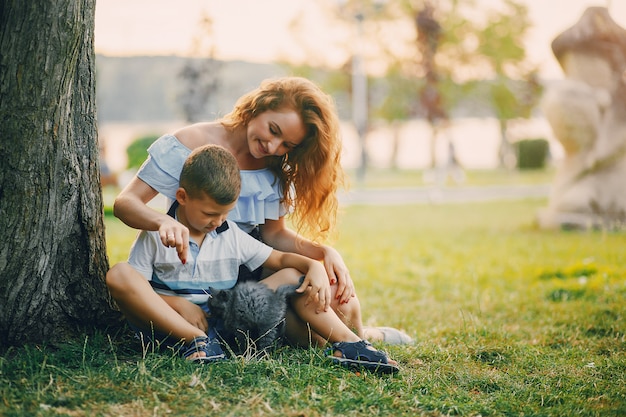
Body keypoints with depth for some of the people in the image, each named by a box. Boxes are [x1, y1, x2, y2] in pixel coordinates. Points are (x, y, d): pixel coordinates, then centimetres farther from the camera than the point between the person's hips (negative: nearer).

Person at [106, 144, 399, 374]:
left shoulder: (231, 236, 12)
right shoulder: (155, 236, 0)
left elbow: (280, 258, 13)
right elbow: (131, 291, -5)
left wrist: (314, 266, -9)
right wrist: (177, 304, -20)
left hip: (224, 320, 4)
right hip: (171, 323, -4)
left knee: (292, 276, -3)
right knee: (119, 275, -31)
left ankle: (347, 343, -22)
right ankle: (196, 342, -41)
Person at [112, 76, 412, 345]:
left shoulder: (275, 171, 5)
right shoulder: (187, 147, -12)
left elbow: (274, 233, 5)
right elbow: (125, 202, -15)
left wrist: (324, 252, -13)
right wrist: (165, 222, -38)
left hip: (254, 269, 5)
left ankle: (359, 337, 14)